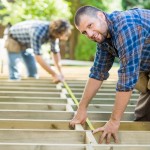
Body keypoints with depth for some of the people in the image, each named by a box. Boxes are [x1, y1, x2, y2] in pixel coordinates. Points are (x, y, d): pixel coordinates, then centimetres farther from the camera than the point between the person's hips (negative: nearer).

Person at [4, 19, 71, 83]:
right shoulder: (38, 33, -42)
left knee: (33, 74, 6)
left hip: (26, 44, 7)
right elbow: (38, 56, -38)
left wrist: (60, 73, -11)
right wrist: (54, 74, -35)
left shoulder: (53, 31, -19)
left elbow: (56, 52, -7)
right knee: (15, 76, -14)